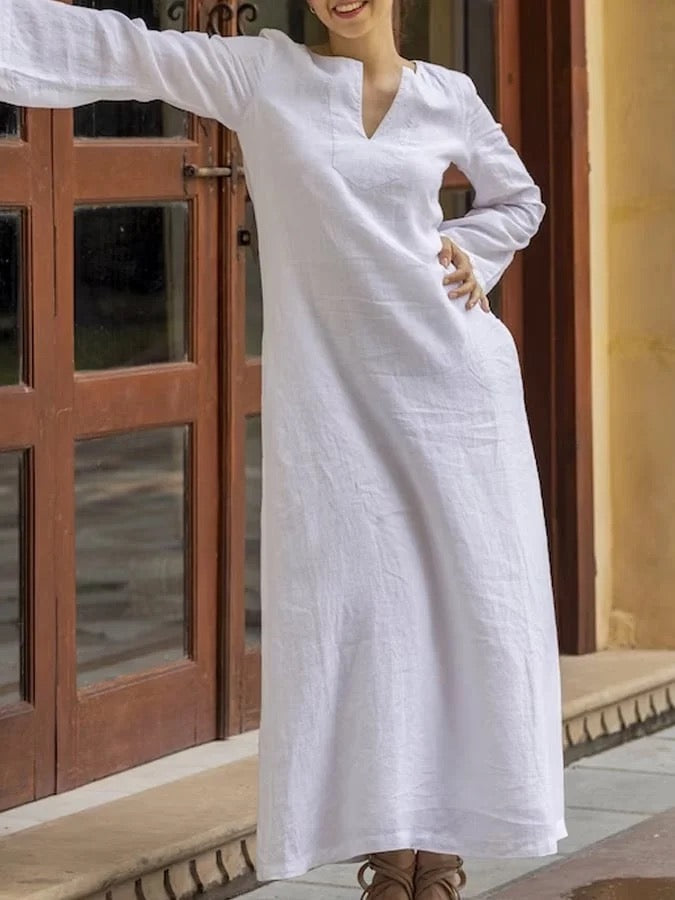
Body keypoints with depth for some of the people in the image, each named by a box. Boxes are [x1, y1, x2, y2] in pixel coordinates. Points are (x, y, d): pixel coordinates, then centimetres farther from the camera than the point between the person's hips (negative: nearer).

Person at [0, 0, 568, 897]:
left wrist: (469, 253, 3)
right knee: (351, 601, -3)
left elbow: (519, 200, 23)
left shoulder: (449, 96, 6)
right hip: (329, 383, -1)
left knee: (466, 599, 1)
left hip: (453, 376, 2)